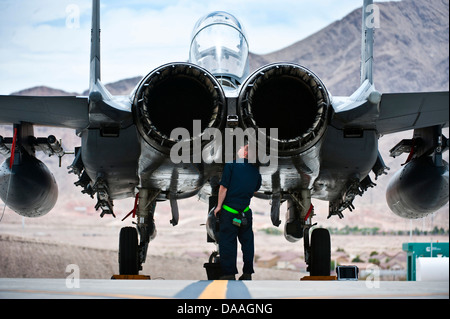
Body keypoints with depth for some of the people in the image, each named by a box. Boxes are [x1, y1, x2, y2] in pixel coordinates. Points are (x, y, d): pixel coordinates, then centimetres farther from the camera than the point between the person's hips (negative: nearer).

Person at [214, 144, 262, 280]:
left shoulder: (231, 165, -8)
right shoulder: (255, 170, 3)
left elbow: (223, 187, -8)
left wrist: (219, 206, 1)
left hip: (229, 210, -3)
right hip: (246, 211, 4)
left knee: (227, 242, 2)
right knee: (247, 242, 12)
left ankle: (229, 274, 1)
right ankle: (247, 273, 13)